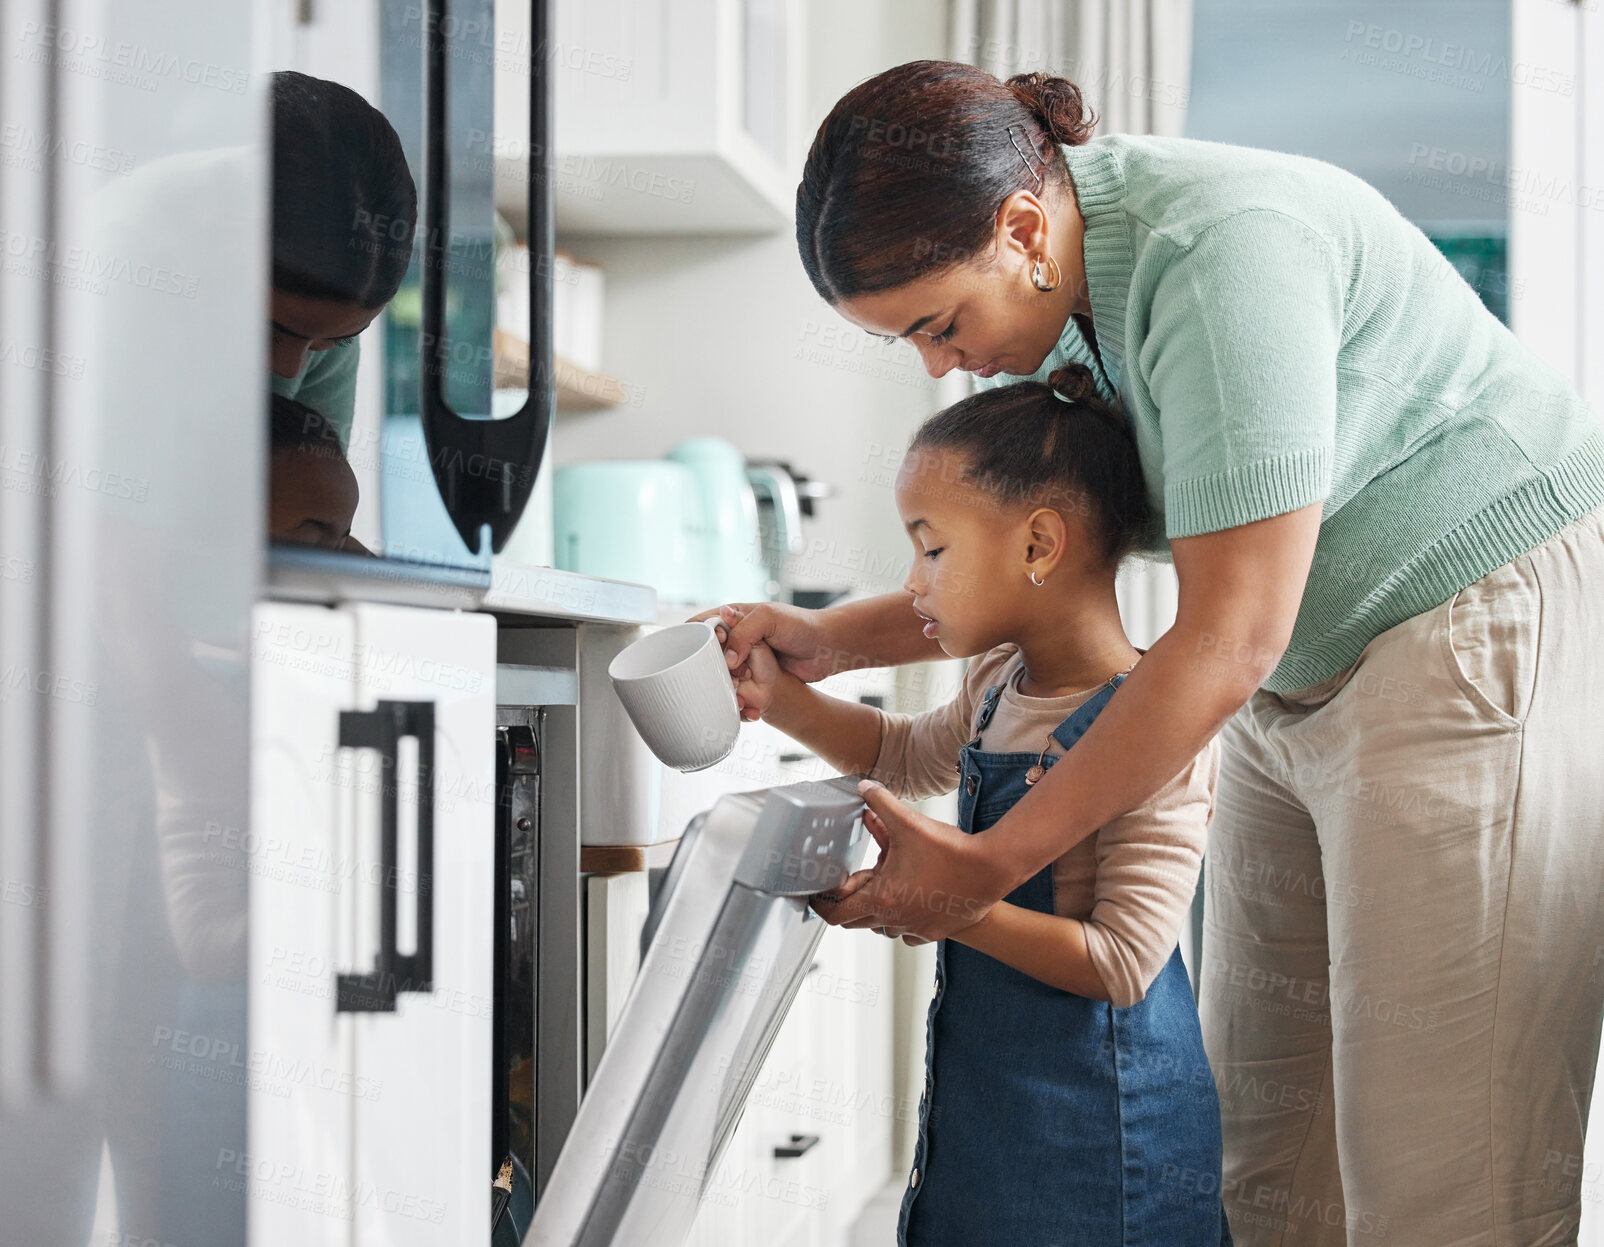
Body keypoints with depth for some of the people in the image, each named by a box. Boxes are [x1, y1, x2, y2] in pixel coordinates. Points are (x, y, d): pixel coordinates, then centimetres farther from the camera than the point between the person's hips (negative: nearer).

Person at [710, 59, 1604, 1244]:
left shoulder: (1218, 250, -26)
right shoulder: (1062, 297, 2)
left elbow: (1230, 635, -27)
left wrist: (988, 866, -23)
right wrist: (829, 639, 3)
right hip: (1306, 684, 9)